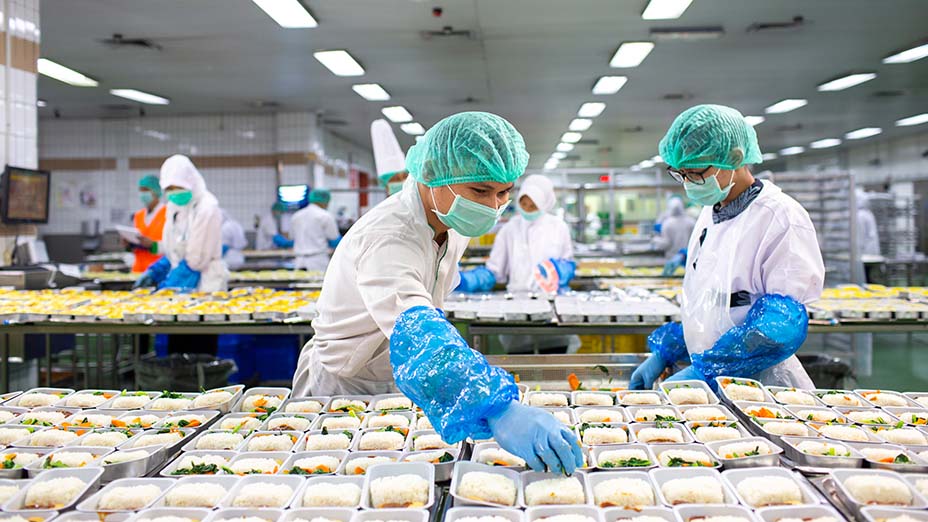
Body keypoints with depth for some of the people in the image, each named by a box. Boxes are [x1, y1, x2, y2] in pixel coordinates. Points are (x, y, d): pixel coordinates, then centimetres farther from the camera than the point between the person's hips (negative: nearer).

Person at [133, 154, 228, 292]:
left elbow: (196, 260, -15)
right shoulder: (174, 207, 10)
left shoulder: (207, 209, -14)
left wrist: (166, 285, -12)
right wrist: (154, 272, 4)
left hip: (204, 287, -7)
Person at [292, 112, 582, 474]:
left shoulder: (453, 226, -7)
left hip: (397, 388, 7)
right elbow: (415, 335, -52)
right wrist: (499, 410, -64)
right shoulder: (387, 239, -34)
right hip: (344, 390, -6)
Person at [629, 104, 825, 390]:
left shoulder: (783, 217, -10)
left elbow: (783, 324, -15)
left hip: (759, 385, -6)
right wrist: (662, 355, 8)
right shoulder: (709, 214, 12)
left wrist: (702, 371, -19)